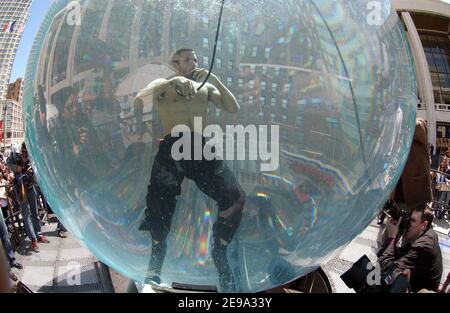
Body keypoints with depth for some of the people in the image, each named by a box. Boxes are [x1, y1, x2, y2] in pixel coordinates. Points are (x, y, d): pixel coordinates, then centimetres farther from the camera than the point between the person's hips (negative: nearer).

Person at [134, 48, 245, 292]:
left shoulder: (205, 87, 24)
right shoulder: (162, 85, 15)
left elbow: (233, 109, 14)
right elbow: (139, 101, -5)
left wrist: (215, 80, 4)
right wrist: (173, 81, -13)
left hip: (202, 147, 3)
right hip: (172, 146, -2)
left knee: (235, 197, -11)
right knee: (161, 195, -22)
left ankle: (220, 253, 10)